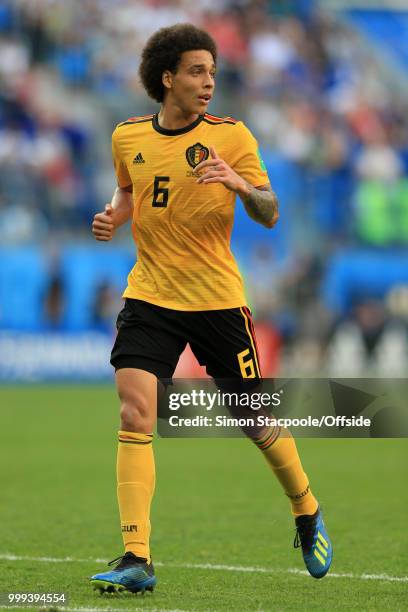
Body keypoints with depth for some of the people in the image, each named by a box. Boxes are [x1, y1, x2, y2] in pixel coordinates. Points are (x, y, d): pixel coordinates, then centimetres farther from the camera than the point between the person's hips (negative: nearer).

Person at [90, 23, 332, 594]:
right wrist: (112, 217, 3)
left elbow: (269, 214, -8)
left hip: (216, 300, -2)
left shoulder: (231, 136, -5)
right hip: (149, 296, 2)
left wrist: (240, 185, -28)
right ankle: (137, 559, -13)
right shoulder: (128, 137, 4)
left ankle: (308, 513, 35)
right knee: (134, 414, -14)